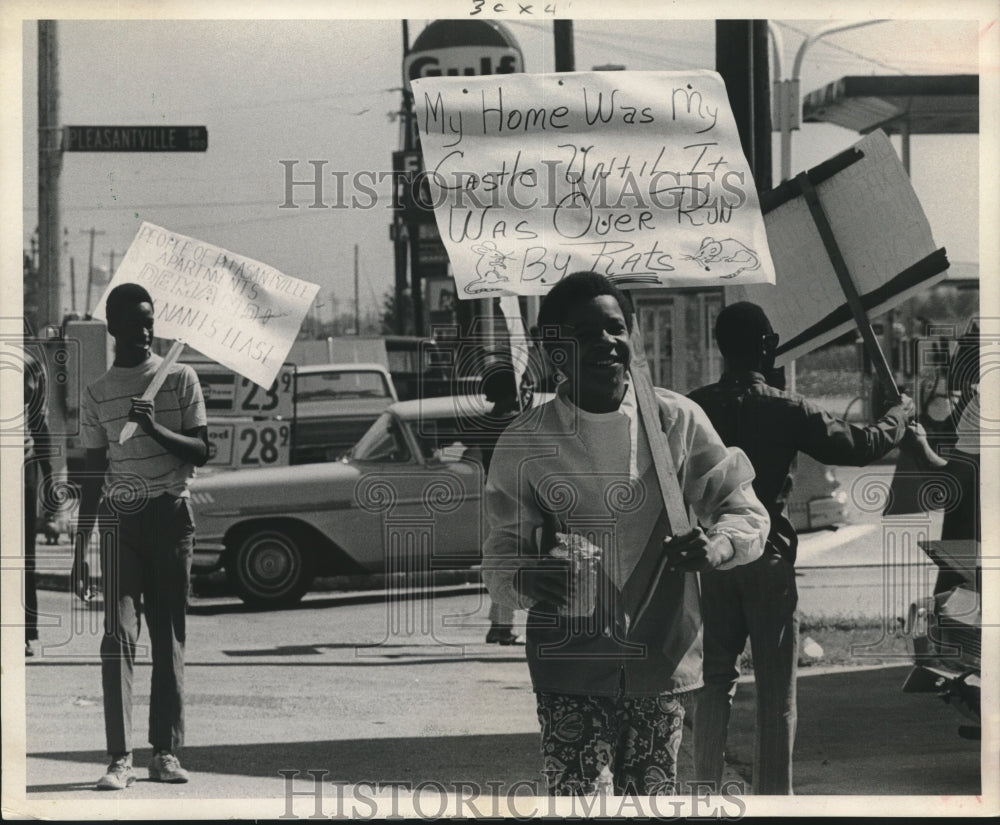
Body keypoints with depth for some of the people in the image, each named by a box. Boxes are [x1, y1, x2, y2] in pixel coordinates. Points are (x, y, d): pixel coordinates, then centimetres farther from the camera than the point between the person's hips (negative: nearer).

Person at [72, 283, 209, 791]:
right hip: (120, 517, 0)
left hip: (172, 516, 0)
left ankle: (166, 752, 6)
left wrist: (156, 430, -17)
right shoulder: (97, 395, 8)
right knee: (119, 635, -10)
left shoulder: (180, 378, 5)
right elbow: (94, 476, 11)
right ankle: (120, 758, -13)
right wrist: (80, 549, 8)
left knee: (169, 636, 2)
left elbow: (201, 453, 1)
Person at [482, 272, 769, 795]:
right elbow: (502, 553, 3)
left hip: (662, 660, 2)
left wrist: (716, 544, -18)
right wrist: (523, 580, -22)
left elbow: (746, 512, 6)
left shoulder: (677, 420, 1)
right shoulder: (526, 442, -1)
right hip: (571, 669, -2)